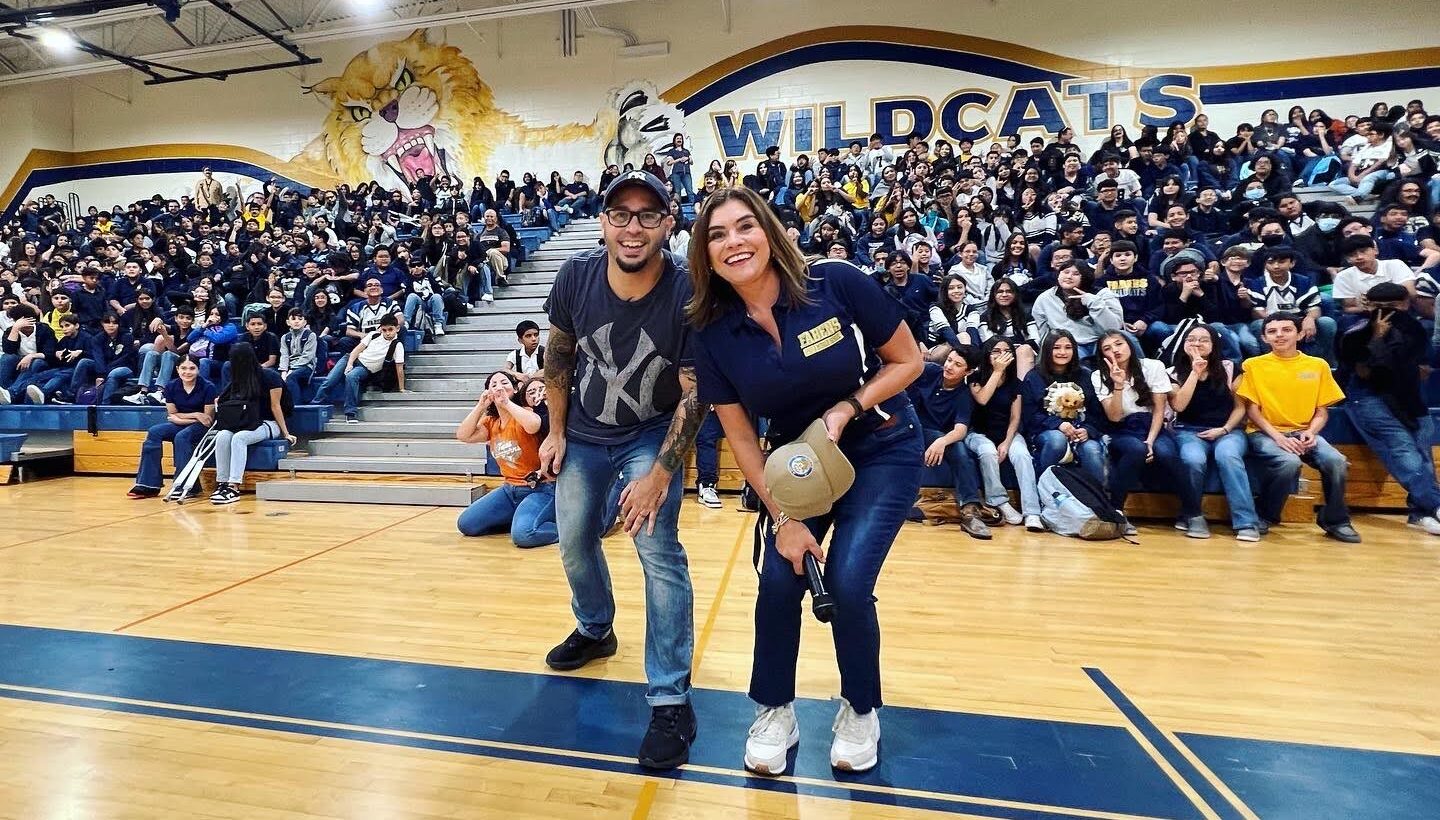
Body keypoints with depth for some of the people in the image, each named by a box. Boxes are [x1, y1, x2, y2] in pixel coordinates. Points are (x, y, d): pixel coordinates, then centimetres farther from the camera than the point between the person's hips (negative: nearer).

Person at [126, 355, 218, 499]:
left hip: (202, 427, -6)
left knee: (181, 437, -32)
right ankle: (149, 485, -17)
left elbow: (208, 418, -12)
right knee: (153, 432, -18)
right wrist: (195, 415, -11)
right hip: (181, 425, 6)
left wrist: (181, 417, -15)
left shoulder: (208, 388, -12)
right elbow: (172, 415, 3)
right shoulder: (171, 386, 1)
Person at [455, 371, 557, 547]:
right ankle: (518, 518, 17)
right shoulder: (491, 422, 10)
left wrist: (506, 402, -24)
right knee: (466, 524, 3)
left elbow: (533, 426, -35)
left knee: (523, 534, -32)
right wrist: (480, 406, -9)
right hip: (510, 489, 8)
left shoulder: (524, 413, -11)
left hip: (540, 488, -8)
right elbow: (463, 436, -4)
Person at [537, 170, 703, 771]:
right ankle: (595, 630, 46)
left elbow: (695, 394, -21)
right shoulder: (576, 277, -17)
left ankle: (670, 699, -1)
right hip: (584, 433, 4)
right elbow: (559, 355, 0)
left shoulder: (687, 292, -26)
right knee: (574, 542, 16)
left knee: (659, 550, -16)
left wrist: (660, 475, -25)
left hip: (653, 435, -4)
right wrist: (557, 432, 2)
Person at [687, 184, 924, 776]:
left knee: (847, 583, -11)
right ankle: (774, 713, 20)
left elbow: (908, 360, -10)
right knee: (779, 579, -8)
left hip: (884, 451, -2)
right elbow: (740, 436, -7)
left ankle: (861, 712, 20)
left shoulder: (836, 283, -21)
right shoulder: (713, 333, -14)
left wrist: (847, 408, -23)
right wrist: (783, 517, -10)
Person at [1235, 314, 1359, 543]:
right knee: (1289, 462, -33)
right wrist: (1277, 436, -15)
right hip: (1265, 433, -3)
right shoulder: (1254, 365, 1)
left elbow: (1322, 410, 10)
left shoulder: (1318, 365, 9)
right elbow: (1251, 409, -2)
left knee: (1336, 461, -25)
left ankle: (1334, 520, 0)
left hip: (1303, 433, 3)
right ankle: (1264, 516, -8)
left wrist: (1311, 432, -10)